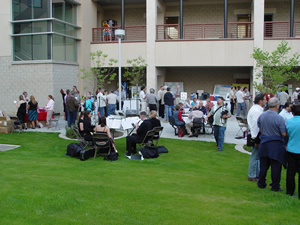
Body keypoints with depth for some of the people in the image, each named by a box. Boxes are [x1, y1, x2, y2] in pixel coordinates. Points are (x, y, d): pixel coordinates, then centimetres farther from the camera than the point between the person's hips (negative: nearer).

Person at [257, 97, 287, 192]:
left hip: (264, 143, 5)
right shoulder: (279, 118, -17)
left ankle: (261, 183, 23)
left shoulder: (261, 116, -1)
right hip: (276, 145, -5)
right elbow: (284, 134, -15)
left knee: (263, 165, 14)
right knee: (276, 166, 5)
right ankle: (275, 186, 12)